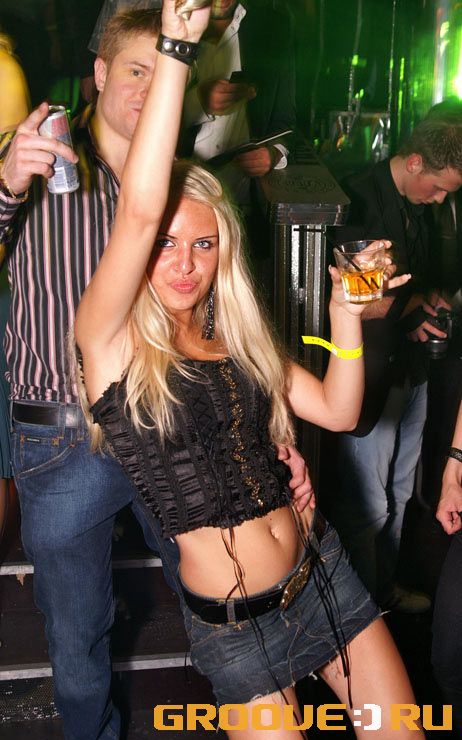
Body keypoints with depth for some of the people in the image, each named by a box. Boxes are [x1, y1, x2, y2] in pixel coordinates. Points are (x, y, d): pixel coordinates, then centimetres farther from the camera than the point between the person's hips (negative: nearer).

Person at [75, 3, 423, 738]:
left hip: (323, 573, 5)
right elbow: (139, 209, -27)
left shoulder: (237, 339, 6)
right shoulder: (110, 338, -11)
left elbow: (337, 410, 5)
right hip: (235, 622, -5)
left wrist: (346, 310, -5)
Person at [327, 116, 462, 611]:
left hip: (409, 370, 9)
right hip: (369, 379, -9)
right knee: (367, 507, 2)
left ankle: (386, 588, 40)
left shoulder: (415, 205, 10)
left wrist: (420, 304, 3)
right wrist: (403, 305, -13)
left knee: (397, 494, 21)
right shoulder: (357, 201, -18)